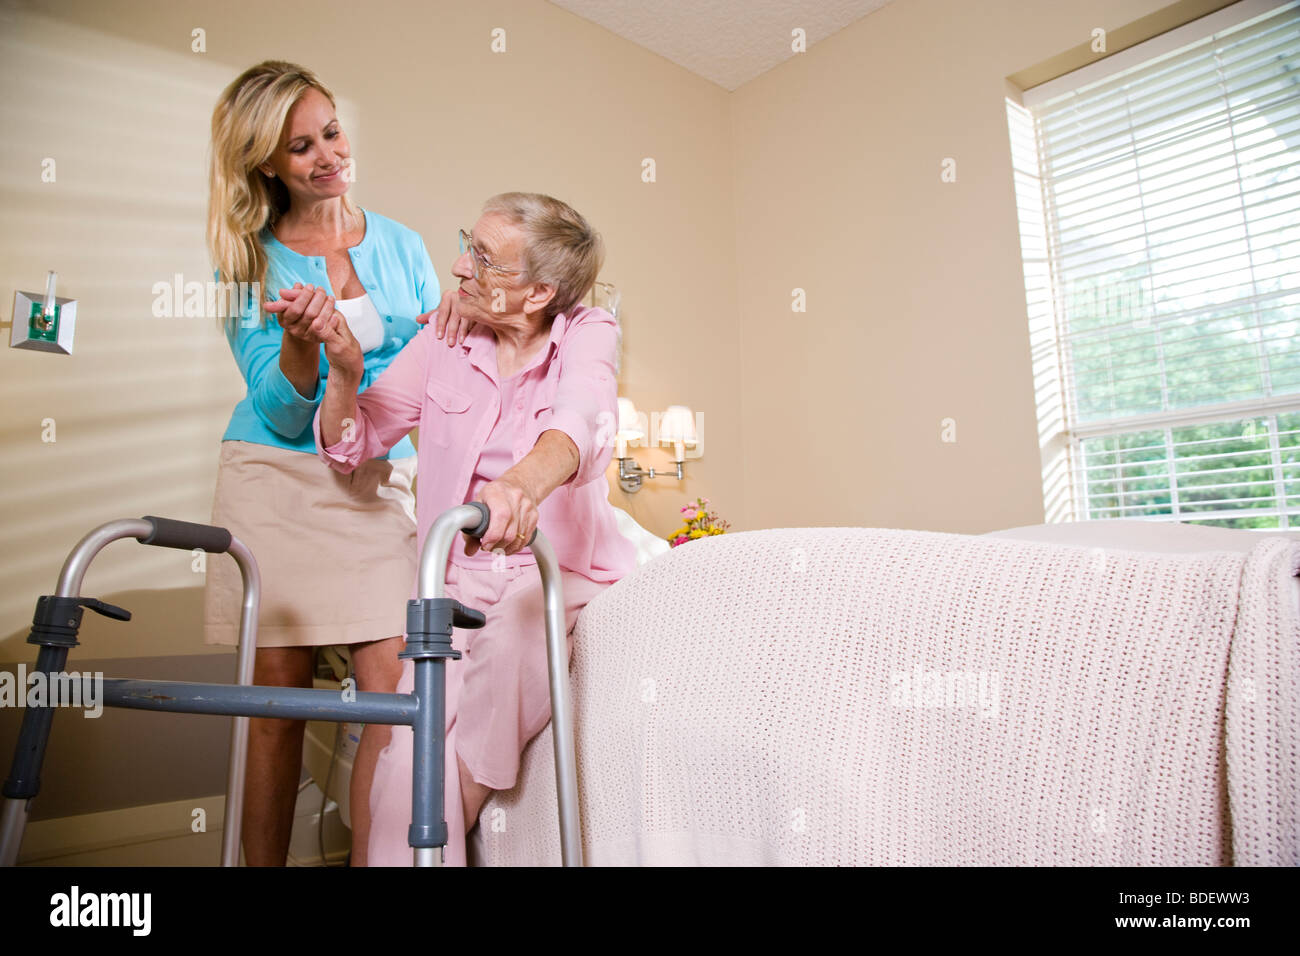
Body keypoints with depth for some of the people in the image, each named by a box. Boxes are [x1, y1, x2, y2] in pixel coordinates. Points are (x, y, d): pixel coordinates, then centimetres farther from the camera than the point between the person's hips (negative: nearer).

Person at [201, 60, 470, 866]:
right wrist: (299, 343, -24)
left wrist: (442, 337, -8)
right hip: (277, 480, -1)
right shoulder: (250, 262, 4)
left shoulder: (401, 244, 10)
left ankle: (373, 860, 6)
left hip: (381, 485, 1)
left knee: (393, 686, -8)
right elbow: (283, 412, -5)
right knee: (277, 698, 2)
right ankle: (262, 862, 18)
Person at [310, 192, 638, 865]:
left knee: (508, 637, -32)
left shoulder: (586, 335, -5)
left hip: (560, 564, -2)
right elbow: (351, 445, 5)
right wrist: (344, 373, -16)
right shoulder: (444, 342, 4)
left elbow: (582, 424, -29)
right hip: (459, 571, 2)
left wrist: (524, 483, -51)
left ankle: (454, 817, -9)